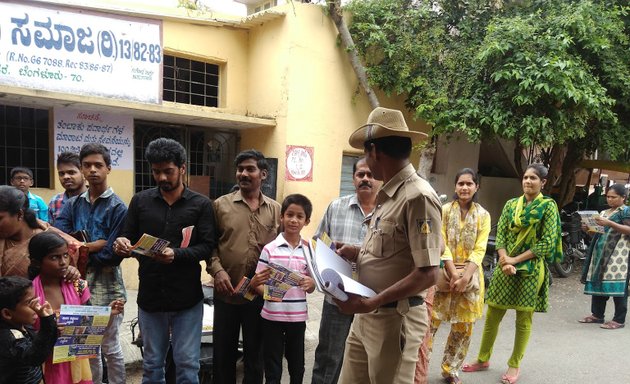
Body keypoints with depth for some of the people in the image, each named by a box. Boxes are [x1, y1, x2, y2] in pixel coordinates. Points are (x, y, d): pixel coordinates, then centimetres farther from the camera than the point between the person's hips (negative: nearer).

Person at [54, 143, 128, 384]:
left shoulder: (117, 207, -9)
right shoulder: (72, 204, 7)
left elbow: (114, 254, -15)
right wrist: (95, 244, -19)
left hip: (106, 283, -5)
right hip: (78, 280, 5)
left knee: (109, 346, 8)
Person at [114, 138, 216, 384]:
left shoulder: (201, 205, -1)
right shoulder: (140, 201, 5)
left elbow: (207, 247, -8)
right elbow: (128, 239, 7)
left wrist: (176, 255, -26)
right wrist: (122, 245, -17)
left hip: (187, 299, -2)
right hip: (150, 297, 2)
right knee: (152, 364, 17)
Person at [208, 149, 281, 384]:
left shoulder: (275, 209, 3)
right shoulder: (221, 205, 0)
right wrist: (217, 270, -15)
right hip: (226, 292, 0)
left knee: (255, 351, 16)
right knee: (223, 351, 15)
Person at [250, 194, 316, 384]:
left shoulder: (309, 250, 1)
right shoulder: (270, 249, -6)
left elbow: (311, 289, 7)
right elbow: (258, 284, -3)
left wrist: (310, 283, -16)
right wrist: (256, 283, -25)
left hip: (298, 316, 2)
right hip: (272, 316, -2)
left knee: (297, 365, 16)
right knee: (272, 368, 9)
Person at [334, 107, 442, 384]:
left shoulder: (418, 197, -19)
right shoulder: (388, 195, 9)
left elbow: (428, 273, -22)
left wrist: (372, 303, -22)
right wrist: (358, 254, 7)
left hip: (395, 319, -8)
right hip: (366, 316, 8)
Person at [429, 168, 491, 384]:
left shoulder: (483, 216, 4)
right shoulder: (444, 210, -1)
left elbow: (479, 250, -4)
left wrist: (465, 277, -16)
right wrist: (453, 273, -18)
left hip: (470, 276, 2)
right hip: (444, 273, -2)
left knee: (463, 327, 10)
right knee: (431, 321, -6)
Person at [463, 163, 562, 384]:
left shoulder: (548, 206, -4)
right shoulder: (511, 204, 7)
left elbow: (548, 242, -10)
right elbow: (500, 235, 3)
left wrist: (515, 260, -14)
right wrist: (505, 261, -13)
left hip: (531, 269, -4)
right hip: (505, 266, 4)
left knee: (523, 318, 7)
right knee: (493, 315, 8)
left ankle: (514, 365, 23)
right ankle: (483, 359, 23)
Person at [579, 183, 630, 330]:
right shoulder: (603, 212, 20)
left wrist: (610, 223, -23)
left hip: (617, 253, -8)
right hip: (601, 251, 8)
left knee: (617, 285, -8)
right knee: (598, 282, 7)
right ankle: (597, 315, 15)